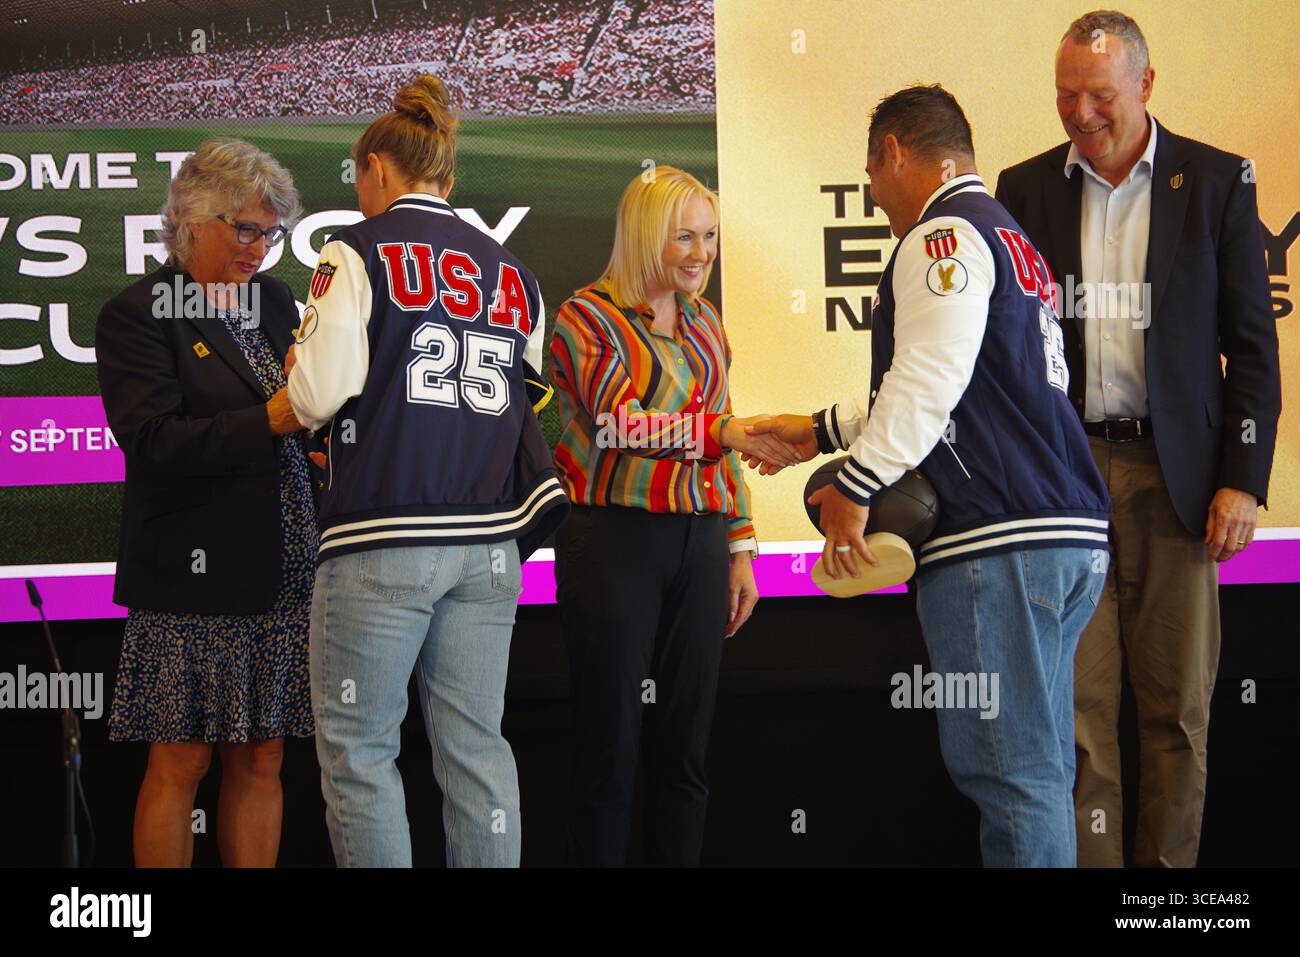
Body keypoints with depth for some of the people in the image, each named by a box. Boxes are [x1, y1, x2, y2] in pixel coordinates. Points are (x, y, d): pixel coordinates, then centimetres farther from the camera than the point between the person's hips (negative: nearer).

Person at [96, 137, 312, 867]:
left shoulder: (273, 299, 14)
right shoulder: (137, 315, -6)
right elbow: (152, 442, -17)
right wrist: (269, 422, -24)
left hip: (282, 576, 6)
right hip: (195, 578, -6)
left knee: (261, 759, 8)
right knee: (181, 762, -1)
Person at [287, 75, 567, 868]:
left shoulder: (360, 253, -2)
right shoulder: (512, 274, 14)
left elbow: (320, 396, -10)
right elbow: (539, 402, 11)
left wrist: (301, 379, 12)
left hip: (383, 542, -5)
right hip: (489, 542, 5)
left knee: (359, 750, 2)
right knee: (476, 745, 8)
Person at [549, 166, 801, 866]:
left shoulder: (704, 324, 16)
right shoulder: (587, 316, -4)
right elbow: (616, 420, -19)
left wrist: (740, 550, 14)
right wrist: (725, 430, -27)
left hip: (699, 544, 6)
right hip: (614, 538, -6)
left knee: (685, 744, 7)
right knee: (611, 743, -2)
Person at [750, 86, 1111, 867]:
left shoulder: (946, 235, -6)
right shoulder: (1008, 234, 26)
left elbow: (928, 382, -18)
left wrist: (854, 488, -14)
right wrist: (821, 432, 33)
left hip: (1000, 539, -10)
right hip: (1068, 535, 10)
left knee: (1010, 769, -10)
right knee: (1036, 772, 12)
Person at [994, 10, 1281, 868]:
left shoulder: (1218, 181, 3)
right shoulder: (1025, 188, 8)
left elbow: (1252, 344, 3)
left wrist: (1245, 479, -5)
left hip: (1174, 474, -1)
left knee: (1177, 704, 3)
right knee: (1077, 702, 0)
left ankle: (1170, 863, 11)